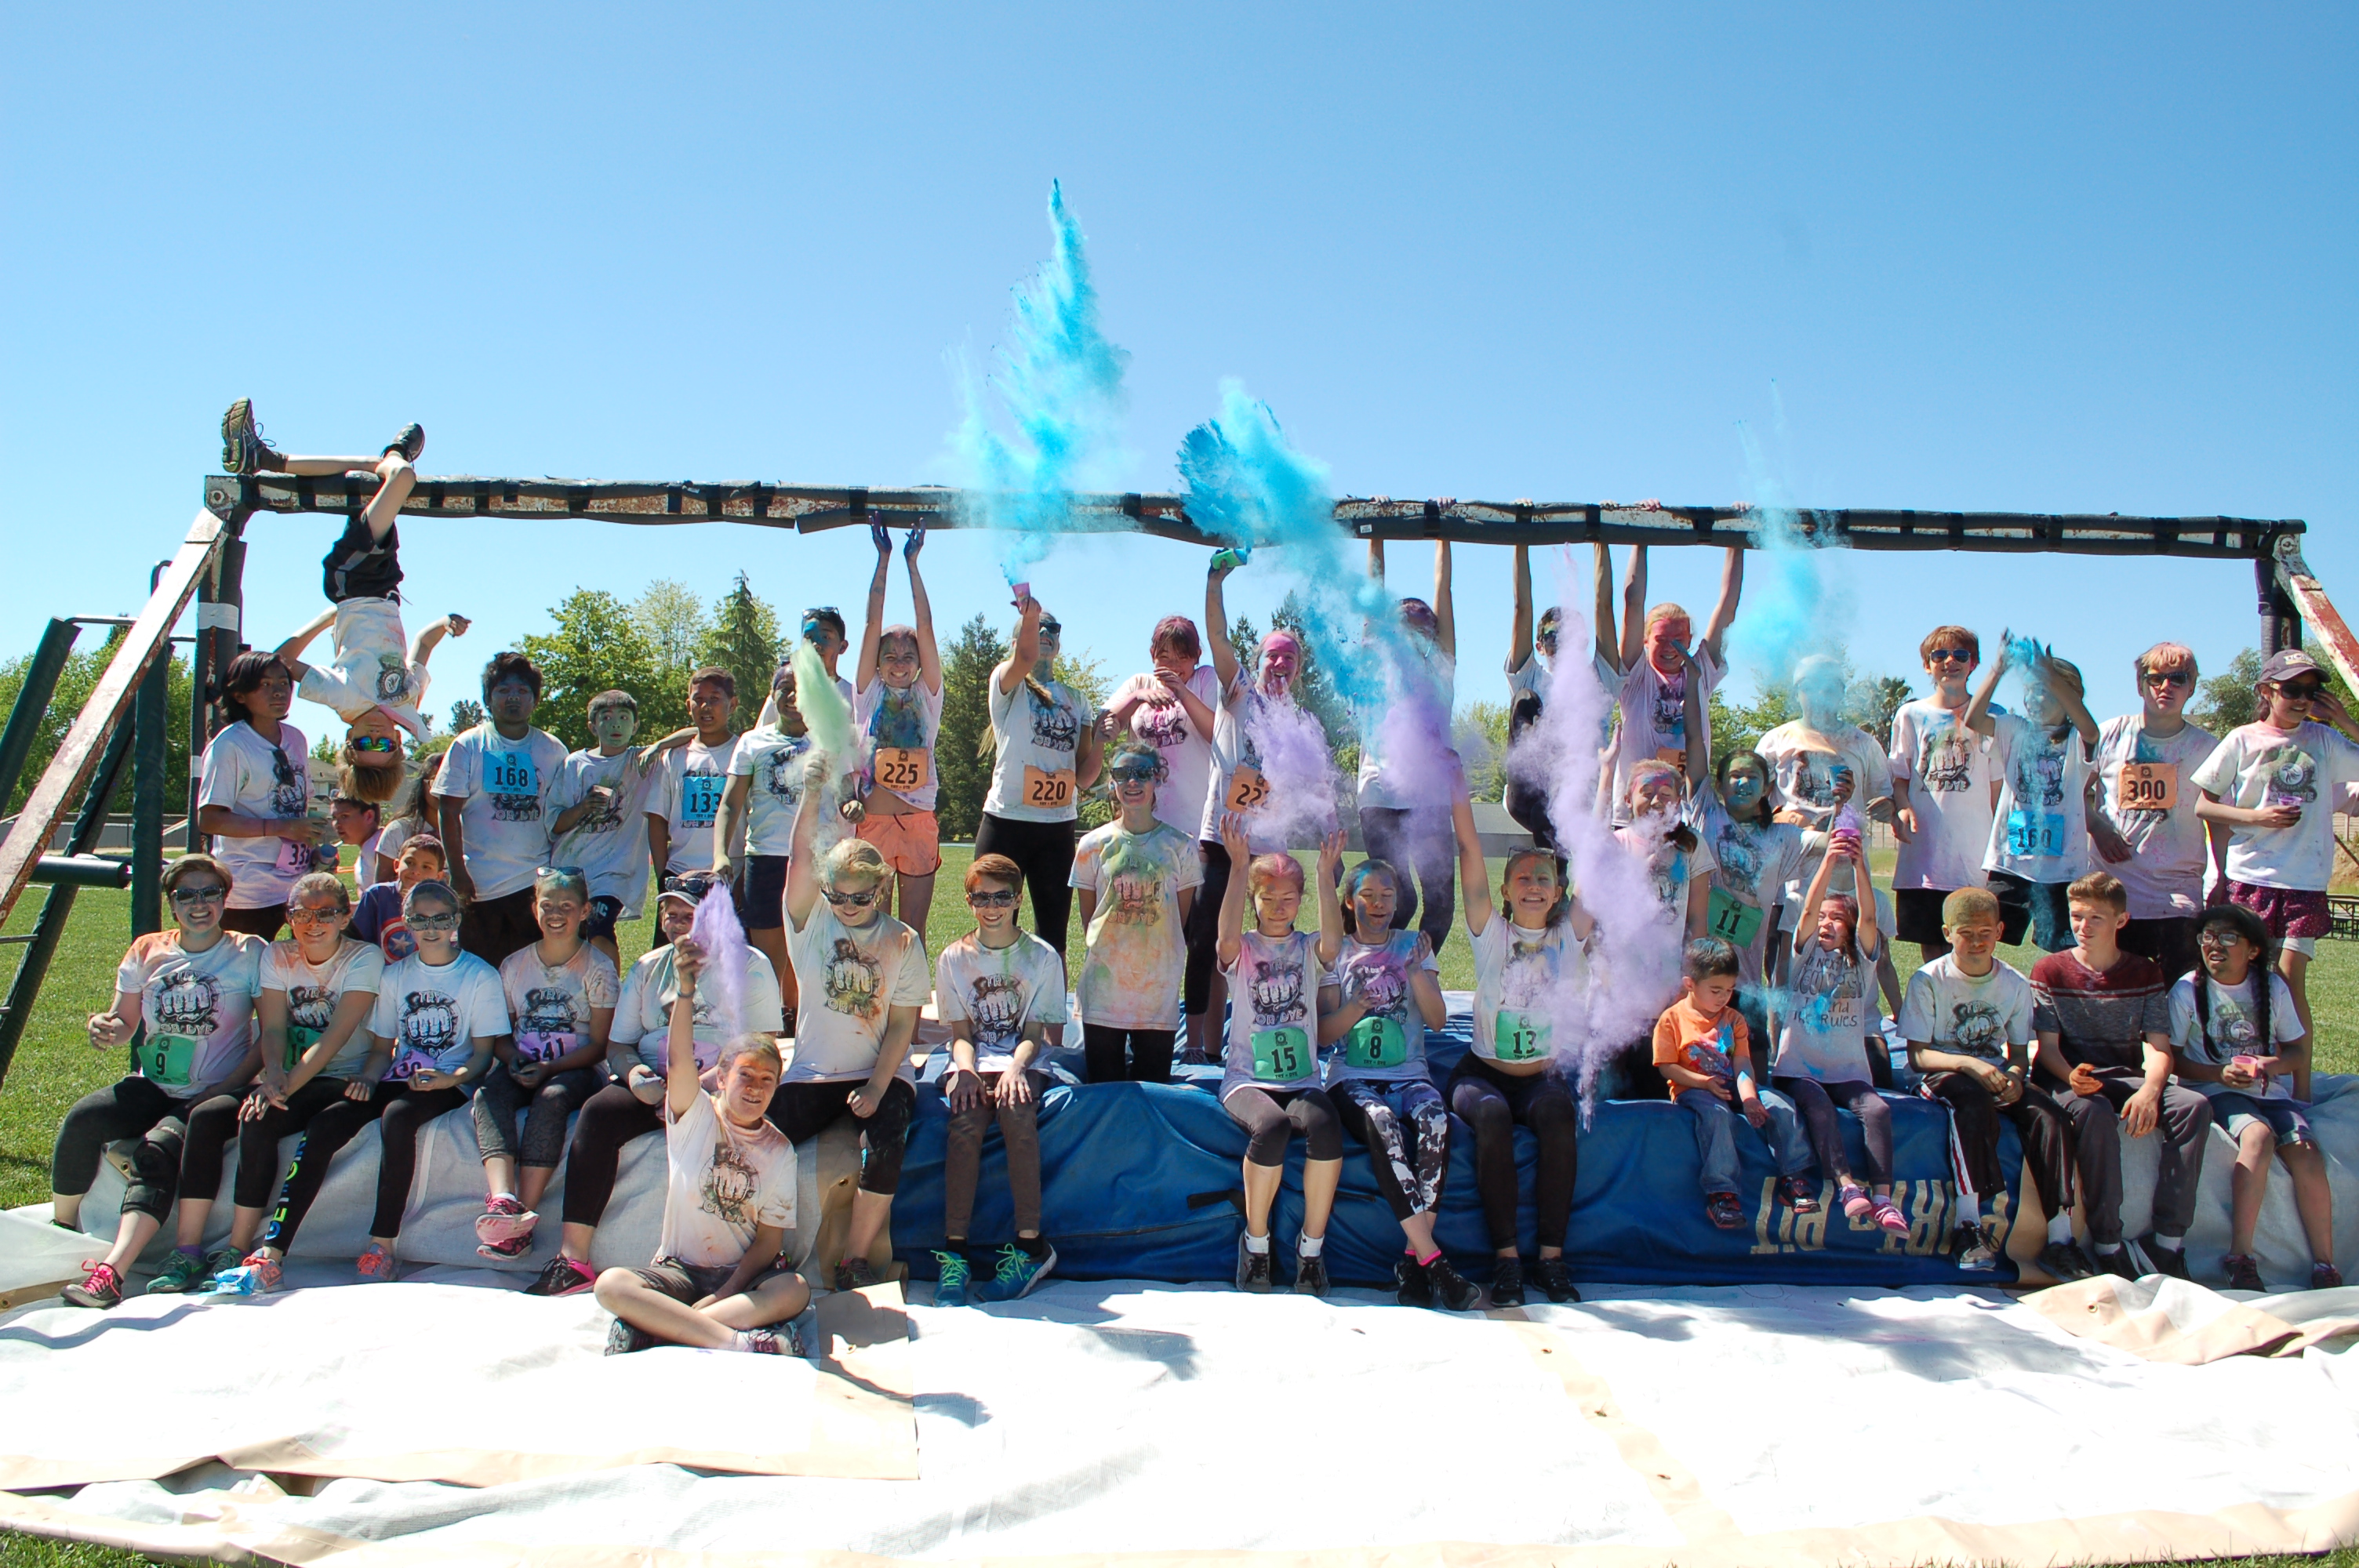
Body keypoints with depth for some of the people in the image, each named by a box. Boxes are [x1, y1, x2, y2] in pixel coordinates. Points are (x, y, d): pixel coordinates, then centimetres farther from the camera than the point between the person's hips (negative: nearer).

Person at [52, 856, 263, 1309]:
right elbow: (124, 1024, 16)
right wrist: (105, 1027, -9)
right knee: (82, 1119, -23)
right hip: (152, 1086, 4)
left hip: (214, 1093, -4)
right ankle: (59, 1238, -7)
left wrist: (225, 1092, -14)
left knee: (157, 1151, -30)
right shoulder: (148, 952, 10)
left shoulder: (250, 954, -1)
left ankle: (111, 1271, -40)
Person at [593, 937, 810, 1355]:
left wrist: (723, 1295, -17)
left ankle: (655, 1327, -29)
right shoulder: (696, 1115, 0)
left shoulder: (779, 1151, 1)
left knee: (795, 1290, -30)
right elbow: (679, 1063, -21)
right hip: (678, 1271, 0)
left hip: (743, 1276, 1)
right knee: (611, 1284, -29)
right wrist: (686, 990, -38)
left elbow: (769, 1240, -2)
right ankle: (733, 1339, -35)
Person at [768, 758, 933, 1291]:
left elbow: (902, 1024, -3)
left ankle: (856, 1259, -12)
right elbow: (800, 858, -12)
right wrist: (812, 794, -25)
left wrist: (876, 1088, -14)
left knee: (886, 1146, -29)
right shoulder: (811, 923, 3)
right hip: (812, 1073, 1)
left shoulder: (902, 941, 0)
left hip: (882, 1073, -1)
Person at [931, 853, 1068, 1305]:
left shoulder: (1042, 956, 6)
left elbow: (1036, 1032, -1)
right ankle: (954, 1250, -31)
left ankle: (1030, 1243, -31)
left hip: (1022, 1063, -1)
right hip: (972, 1062, 1)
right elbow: (960, 1031, 3)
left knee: (1017, 1109, -34)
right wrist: (966, 1069, -19)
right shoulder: (954, 958, 10)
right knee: (966, 1118, -31)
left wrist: (1015, 1067, -22)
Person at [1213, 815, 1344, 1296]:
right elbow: (1227, 934, -19)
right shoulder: (1241, 950, 7)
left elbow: (1333, 941, -13)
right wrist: (1239, 865, -25)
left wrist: (1326, 874, -22)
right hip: (1246, 1079, -1)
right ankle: (1256, 1241, -10)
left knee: (1324, 1125, -33)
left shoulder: (1309, 950, 11)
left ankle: (1312, 1246, -15)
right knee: (1271, 1126, -35)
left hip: (1301, 1080, 1)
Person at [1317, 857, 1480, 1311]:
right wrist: (1356, 1008, -16)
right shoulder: (1337, 952, 11)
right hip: (1351, 1076, -1)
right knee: (1382, 1122, -36)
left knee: (1435, 1119, -33)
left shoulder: (1414, 946, 15)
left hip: (1408, 1073, 2)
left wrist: (1417, 974, -13)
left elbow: (1437, 1020, 4)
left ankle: (1412, 1257, -29)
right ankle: (1432, 1258, -36)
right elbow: (1324, 1034, 4)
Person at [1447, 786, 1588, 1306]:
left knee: (1557, 1111, -32)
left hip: (1545, 1076, 1)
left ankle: (1552, 1255, -24)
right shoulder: (1491, 936, 3)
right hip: (1483, 1073, -1)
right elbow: (1469, 852, -5)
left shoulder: (1570, 937, 6)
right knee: (1491, 1114, -33)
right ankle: (1505, 1257, -25)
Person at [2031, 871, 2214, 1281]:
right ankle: (2107, 1243, -30)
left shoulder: (2145, 973, 11)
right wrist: (2073, 1076, -26)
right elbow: (2048, 1047, -3)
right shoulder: (2050, 971, 4)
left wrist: (2149, 1091, -21)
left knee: (2194, 1105, -26)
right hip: (2068, 1078, -3)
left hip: (2125, 1077, 3)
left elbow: (2158, 1048, 0)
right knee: (2094, 1112, -37)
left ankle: (2167, 1238, -22)